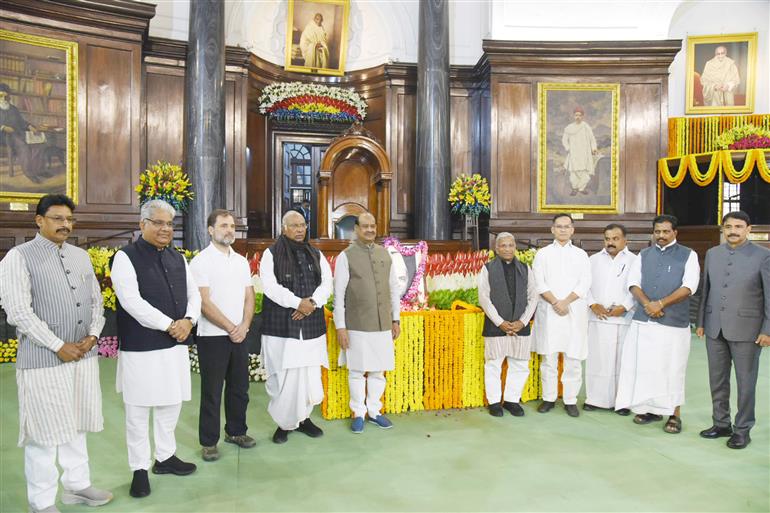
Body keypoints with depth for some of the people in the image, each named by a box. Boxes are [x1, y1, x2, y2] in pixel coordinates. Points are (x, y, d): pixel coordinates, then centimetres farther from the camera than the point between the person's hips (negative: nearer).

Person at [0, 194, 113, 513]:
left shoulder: (81, 256, 11)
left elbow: (96, 300, 14)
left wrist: (93, 335, -2)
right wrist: (59, 346, -15)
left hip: (84, 355, 6)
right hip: (43, 358, -5)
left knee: (76, 426, 16)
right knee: (45, 430, 4)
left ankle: (76, 486, 30)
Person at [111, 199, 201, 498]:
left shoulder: (177, 258, 11)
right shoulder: (126, 257, -8)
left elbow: (193, 293, 13)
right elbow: (132, 302, -18)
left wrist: (188, 320, -7)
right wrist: (169, 325, -18)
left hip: (176, 345, 6)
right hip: (141, 348, -6)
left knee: (171, 404, 16)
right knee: (138, 411, 5)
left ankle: (165, 457, 33)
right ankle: (139, 469, 20)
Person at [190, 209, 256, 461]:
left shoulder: (241, 261, 10)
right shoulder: (201, 261, -7)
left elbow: (249, 296, 9)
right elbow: (204, 302, -13)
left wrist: (244, 325, -6)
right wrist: (230, 328, -12)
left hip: (239, 335, 5)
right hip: (212, 336, -5)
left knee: (239, 386, 14)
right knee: (212, 391, 4)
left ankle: (236, 431, 30)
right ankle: (208, 441, 17)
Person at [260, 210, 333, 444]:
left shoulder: (316, 255, 13)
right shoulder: (271, 254, 2)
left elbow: (327, 282, 4)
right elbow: (270, 286, -10)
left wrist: (312, 302, -14)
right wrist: (298, 302, -17)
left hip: (311, 325, 3)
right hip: (281, 325, -3)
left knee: (310, 374, 3)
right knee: (284, 375, -3)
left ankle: (303, 418, 20)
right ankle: (284, 422, 14)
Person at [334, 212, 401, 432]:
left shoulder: (385, 254, 7)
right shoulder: (346, 256, -5)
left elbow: (394, 288, 13)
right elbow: (339, 294, -6)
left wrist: (396, 319, 11)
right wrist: (340, 327, -8)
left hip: (383, 324, 4)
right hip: (357, 326, -4)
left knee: (378, 370, 11)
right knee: (357, 371, 6)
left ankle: (374, 411, 27)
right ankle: (358, 413, 22)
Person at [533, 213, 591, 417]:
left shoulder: (581, 255, 10)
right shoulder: (543, 254, 8)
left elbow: (584, 284, 0)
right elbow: (539, 283, -1)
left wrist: (565, 302, -12)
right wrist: (555, 303, -12)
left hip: (575, 312, 1)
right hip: (548, 312, 0)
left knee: (573, 358, 1)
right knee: (549, 357, 4)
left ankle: (570, 400, 11)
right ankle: (549, 398, 15)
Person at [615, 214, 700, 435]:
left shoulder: (688, 255, 2)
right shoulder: (643, 255, 12)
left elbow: (689, 286, -8)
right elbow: (633, 283, 5)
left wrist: (660, 304, -15)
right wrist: (647, 304, -12)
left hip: (674, 322, -3)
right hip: (643, 320, 3)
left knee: (671, 368, 2)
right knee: (644, 366, 6)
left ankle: (674, 415, 14)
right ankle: (650, 409, 19)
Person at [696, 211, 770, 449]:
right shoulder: (712, 254, 7)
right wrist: (701, 322, 10)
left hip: (746, 329, -4)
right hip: (715, 328, 4)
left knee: (745, 382, 5)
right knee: (717, 380, 12)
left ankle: (742, 430, 18)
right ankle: (721, 423, 26)